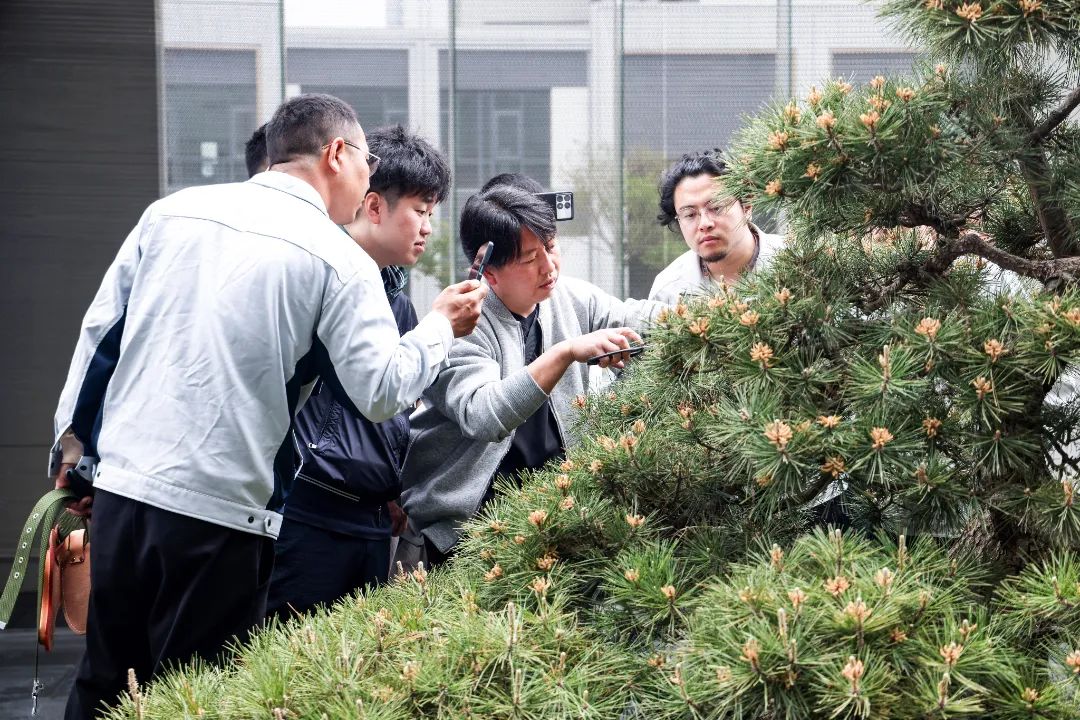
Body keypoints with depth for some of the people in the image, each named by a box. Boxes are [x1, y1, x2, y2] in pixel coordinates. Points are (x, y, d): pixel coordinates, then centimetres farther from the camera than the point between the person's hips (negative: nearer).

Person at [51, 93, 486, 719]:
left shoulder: (172, 211, 9)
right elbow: (384, 392, -7)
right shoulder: (339, 261, -4)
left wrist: (75, 434, 23)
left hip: (122, 485, 5)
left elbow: (101, 331, 13)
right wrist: (441, 326, 10)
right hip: (220, 513, -5)